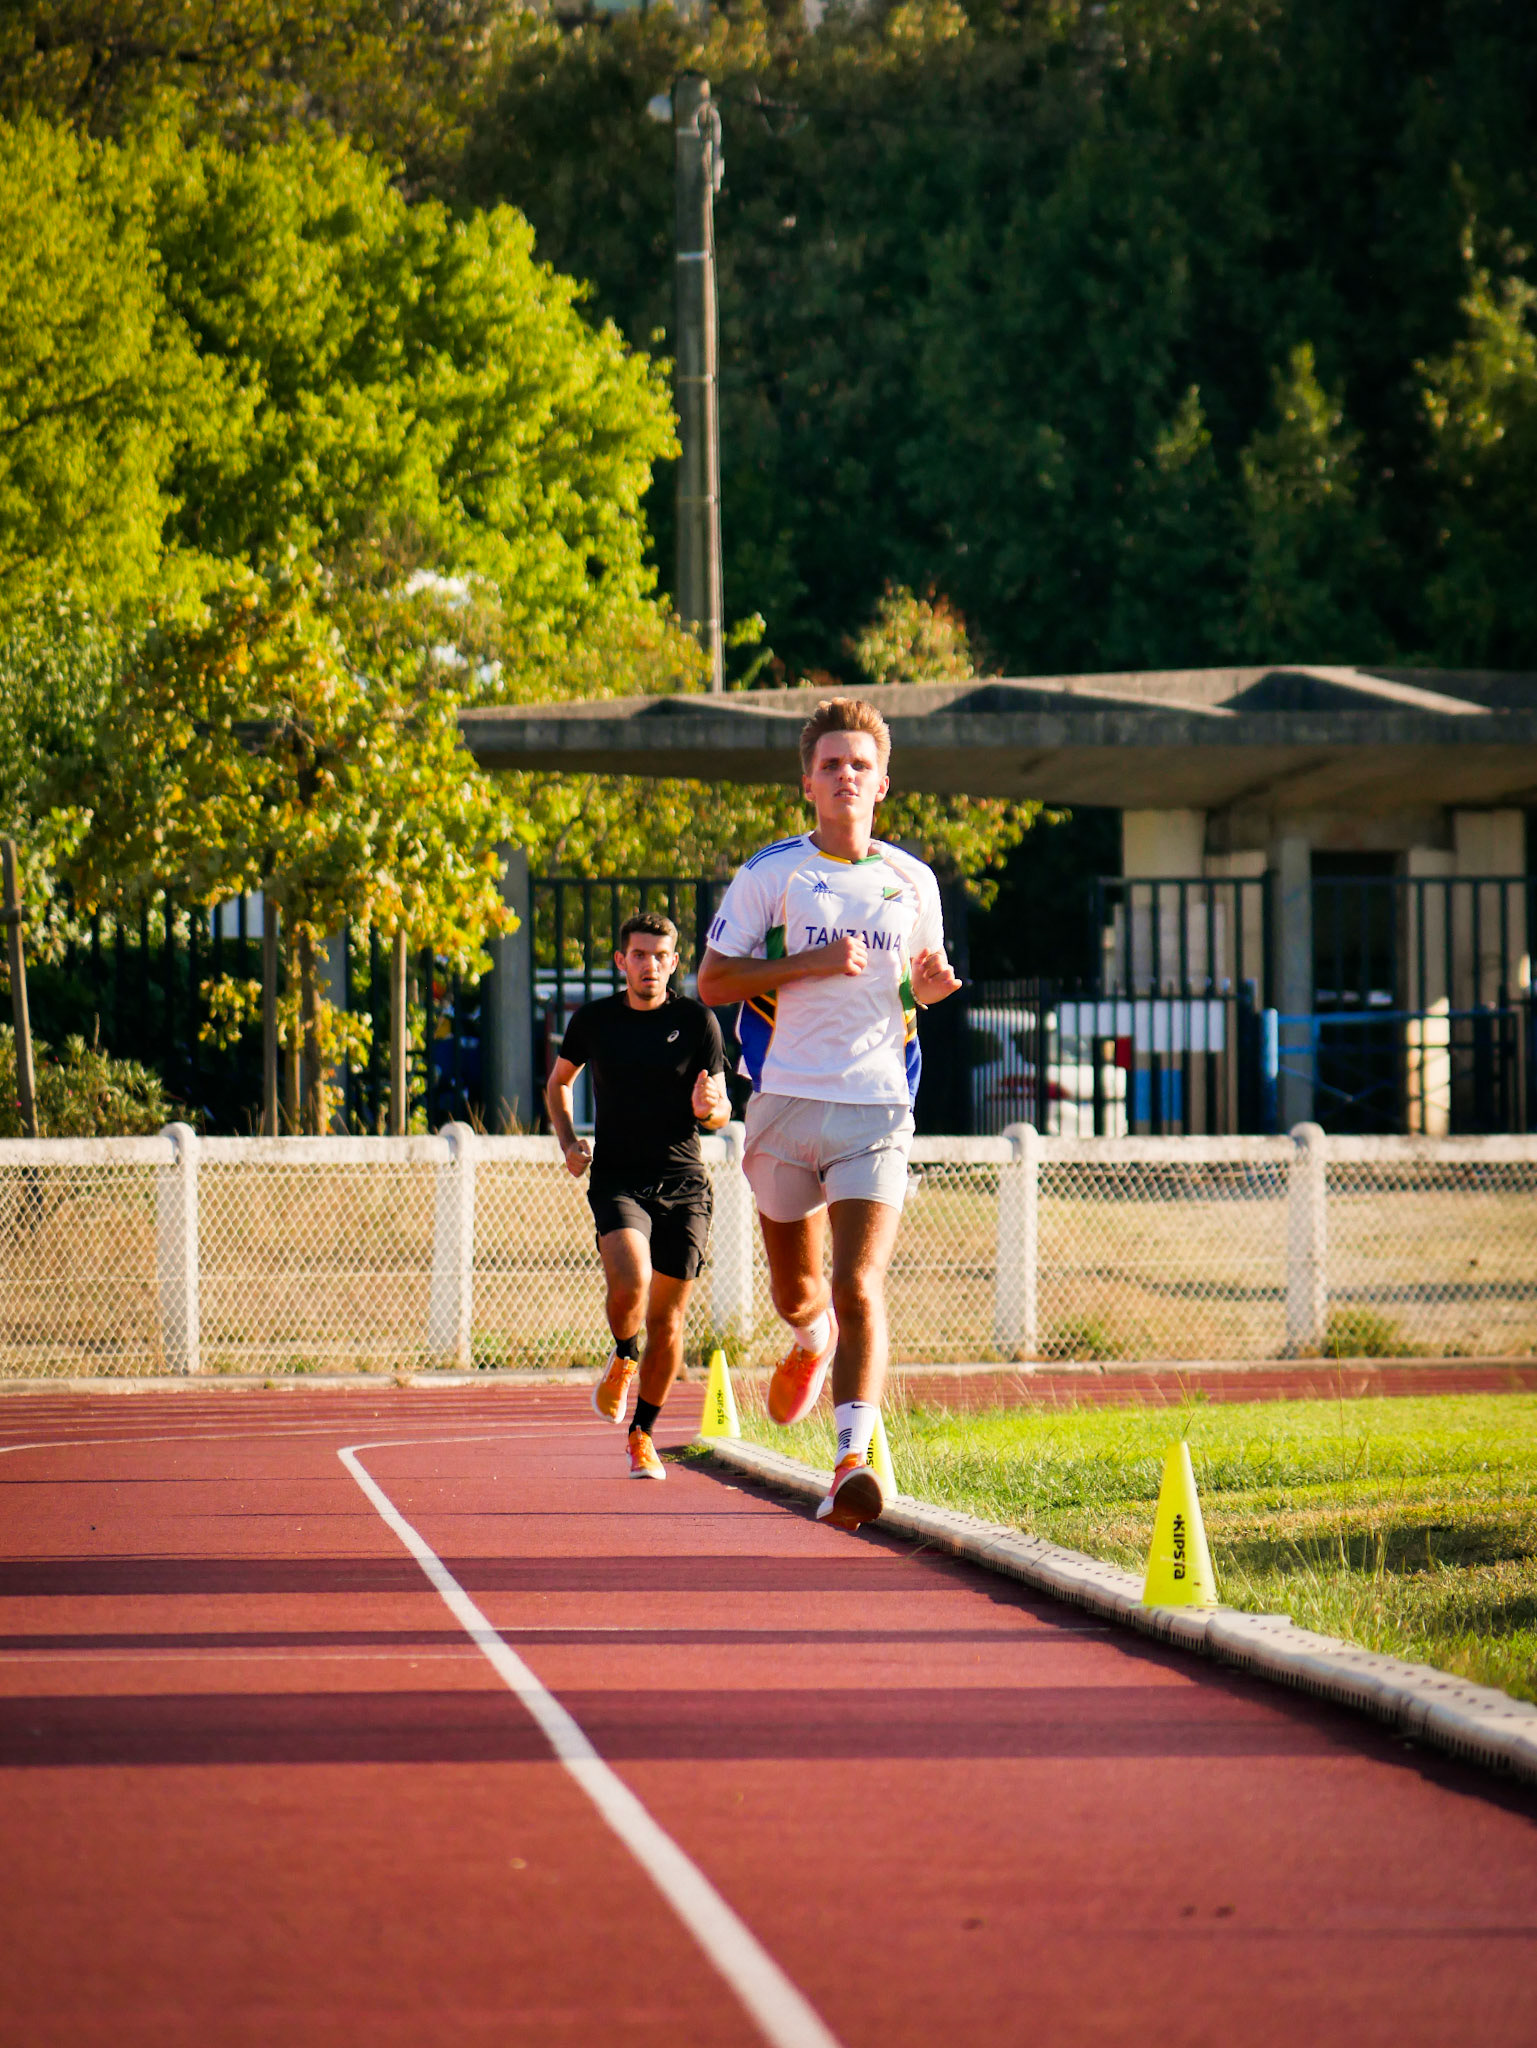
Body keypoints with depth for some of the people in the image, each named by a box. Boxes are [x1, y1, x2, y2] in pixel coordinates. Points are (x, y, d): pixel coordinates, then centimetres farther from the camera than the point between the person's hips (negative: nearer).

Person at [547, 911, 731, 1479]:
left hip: (683, 1183, 1)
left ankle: (642, 1435, 20)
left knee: (665, 1321, 2)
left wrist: (709, 1108, -19)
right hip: (617, 1180, -1)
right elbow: (558, 1081, 21)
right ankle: (622, 1360, 8)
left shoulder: (697, 1021, 1)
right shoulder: (594, 1020, 4)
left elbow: (721, 1113, 5)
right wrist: (568, 1143, 6)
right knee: (630, 1281, -26)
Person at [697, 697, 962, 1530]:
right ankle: (811, 1341, 52)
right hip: (786, 1101, 0)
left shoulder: (912, 882, 10)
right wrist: (811, 963, -15)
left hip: (878, 1107, 0)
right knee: (795, 1288, 14)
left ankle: (851, 1462, -25)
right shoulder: (769, 875, 1)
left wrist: (931, 984, -1)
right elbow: (711, 981, -2)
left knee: (859, 1287, -16)